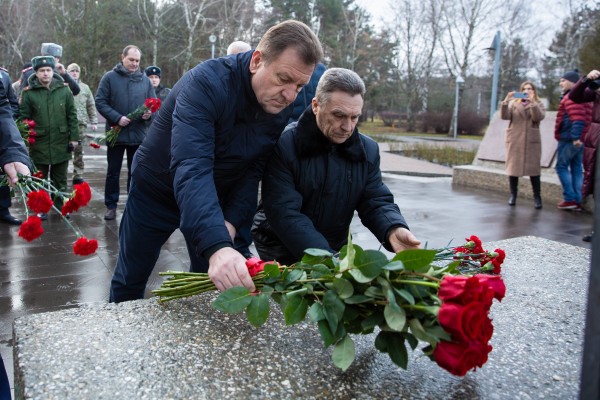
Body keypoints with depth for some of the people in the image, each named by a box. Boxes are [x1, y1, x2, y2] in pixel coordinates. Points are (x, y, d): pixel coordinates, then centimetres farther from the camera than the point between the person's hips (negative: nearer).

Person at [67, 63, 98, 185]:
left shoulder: (85, 87, 14)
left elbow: (91, 106, 14)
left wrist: (94, 121, 10)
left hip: (81, 123, 3)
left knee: (79, 151, 6)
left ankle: (78, 175, 12)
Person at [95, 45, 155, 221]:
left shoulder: (145, 80, 6)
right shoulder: (110, 77, -2)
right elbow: (100, 102, -5)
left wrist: (149, 113, -12)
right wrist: (117, 118, -17)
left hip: (138, 134, 2)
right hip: (116, 133, -2)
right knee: (113, 172, 9)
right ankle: (111, 206, 20)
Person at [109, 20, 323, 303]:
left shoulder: (283, 106, -14)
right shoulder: (206, 83, -32)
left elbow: (255, 169, -10)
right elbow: (190, 168, -45)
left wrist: (231, 222, -26)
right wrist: (217, 247, -57)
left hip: (219, 198, 4)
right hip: (157, 189, -3)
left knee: (213, 284, 7)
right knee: (130, 279, 13)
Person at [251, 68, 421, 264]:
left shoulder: (368, 150, -2)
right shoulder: (284, 145, -20)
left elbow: (377, 202, -3)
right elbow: (284, 213, -26)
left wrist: (393, 229, -27)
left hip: (335, 249, 5)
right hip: (281, 251, -4)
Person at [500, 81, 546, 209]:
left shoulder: (538, 104, 10)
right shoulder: (513, 103, 11)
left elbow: (539, 117, -10)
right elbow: (504, 116, -5)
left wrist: (532, 102, -18)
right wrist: (506, 101, -18)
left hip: (532, 141, -1)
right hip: (514, 140, 1)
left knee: (533, 168, -3)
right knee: (513, 167, 2)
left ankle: (537, 197, 3)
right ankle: (513, 195, 12)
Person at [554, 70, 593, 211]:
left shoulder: (571, 97, -11)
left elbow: (577, 119, -23)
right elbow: (585, 119, 18)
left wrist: (575, 136, -28)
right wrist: (578, 136, 15)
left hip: (569, 138, -9)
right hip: (579, 139, 9)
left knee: (562, 167, -1)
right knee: (577, 169, 9)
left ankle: (570, 199, -3)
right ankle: (577, 201, 10)